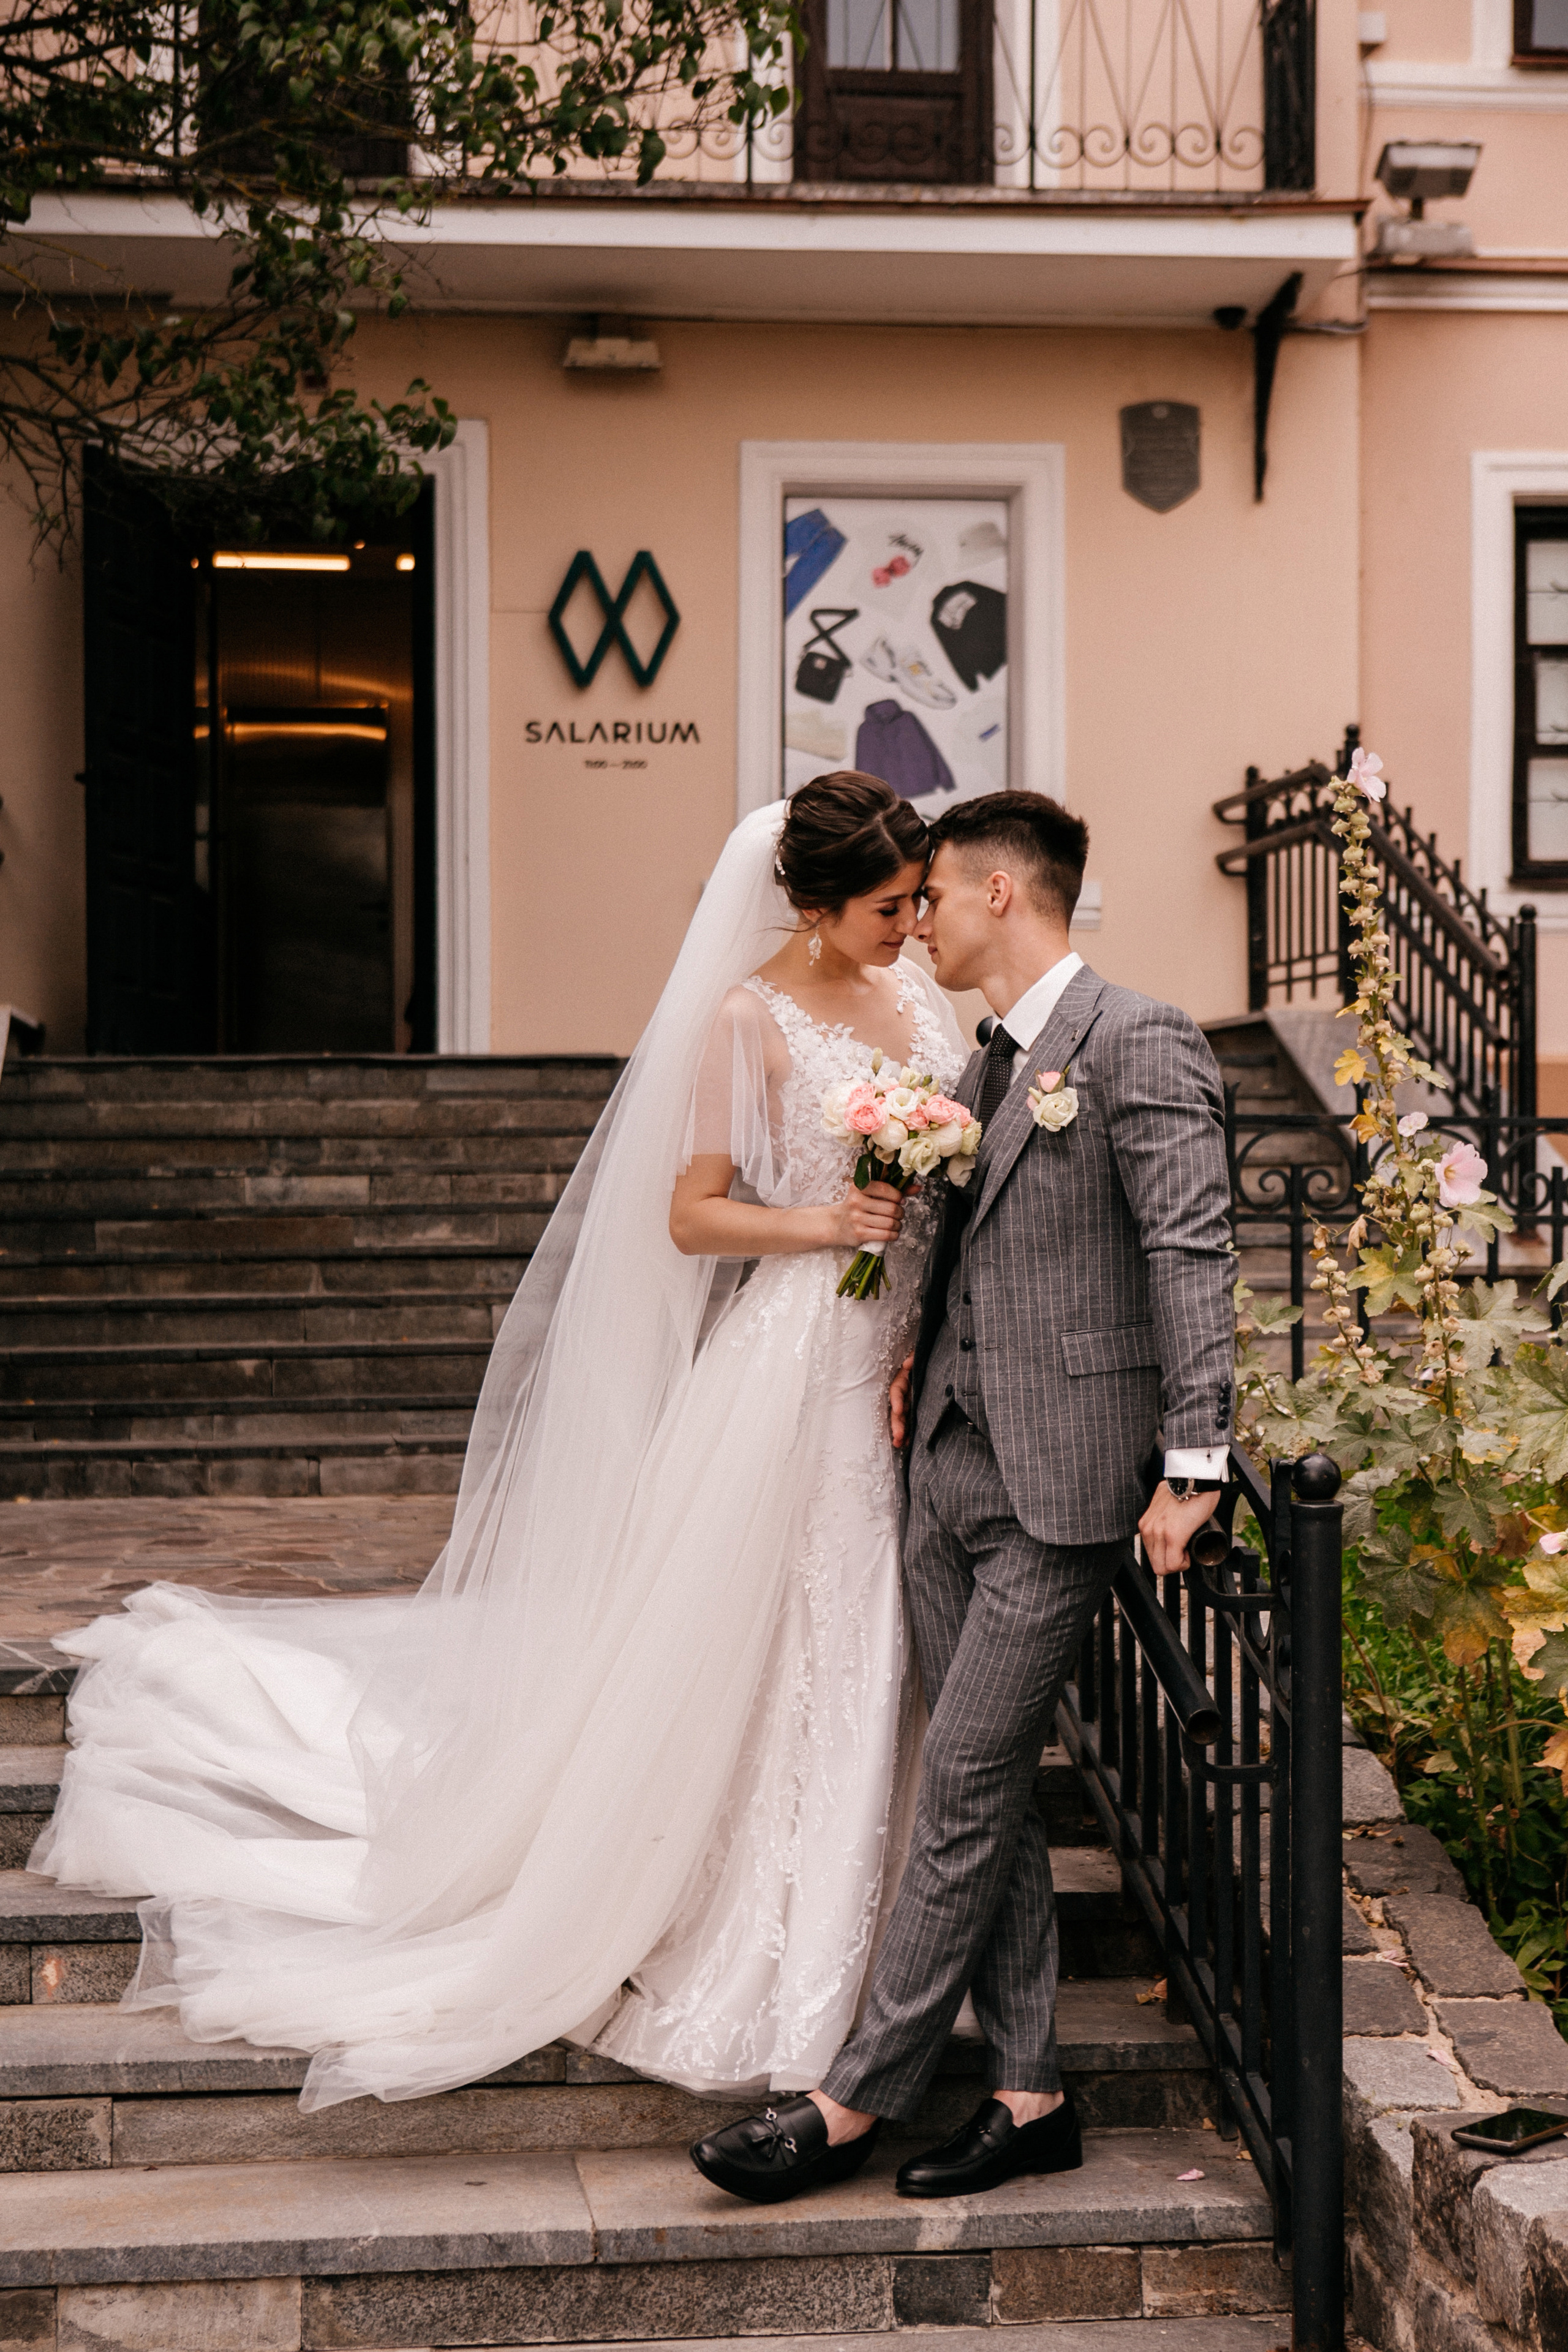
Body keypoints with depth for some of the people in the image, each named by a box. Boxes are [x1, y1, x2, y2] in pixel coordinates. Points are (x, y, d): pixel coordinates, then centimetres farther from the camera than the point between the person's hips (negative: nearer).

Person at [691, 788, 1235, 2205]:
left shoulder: (1140, 1045, -10)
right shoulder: (990, 1064, 17)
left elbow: (1193, 1257, -16)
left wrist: (1194, 1466, -21)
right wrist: (918, 1355, 9)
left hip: (1061, 1485, -8)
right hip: (952, 1466, 9)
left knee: (965, 1789, -3)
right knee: (990, 1791, 10)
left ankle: (856, 2103, 4)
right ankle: (1030, 2097, 19)